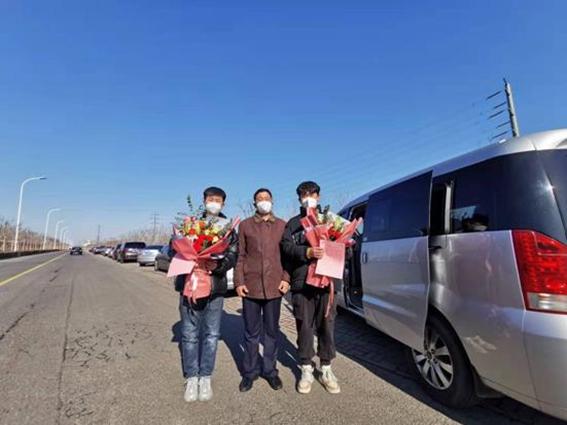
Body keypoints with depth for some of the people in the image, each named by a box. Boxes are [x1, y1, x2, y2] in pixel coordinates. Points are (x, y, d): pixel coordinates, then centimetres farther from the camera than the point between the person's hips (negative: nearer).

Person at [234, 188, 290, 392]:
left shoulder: (282, 225, 8)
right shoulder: (245, 225, 7)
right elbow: (240, 256, 5)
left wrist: (286, 278, -2)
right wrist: (239, 281, -2)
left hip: (274, 285, 1)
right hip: (251, 285, 0)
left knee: (272, 331, 12)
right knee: (251, 332, 9)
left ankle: (270, 370, 27)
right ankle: (250, 372, 24)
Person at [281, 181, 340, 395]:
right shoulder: (293, 223, 11)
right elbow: (287, 247, -4)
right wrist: (308, 252, -21)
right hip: (301, 283, -1)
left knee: (327, 325, 6)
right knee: (304, 327, 6)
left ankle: (326, 370, 22)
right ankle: (307, 370, 22)